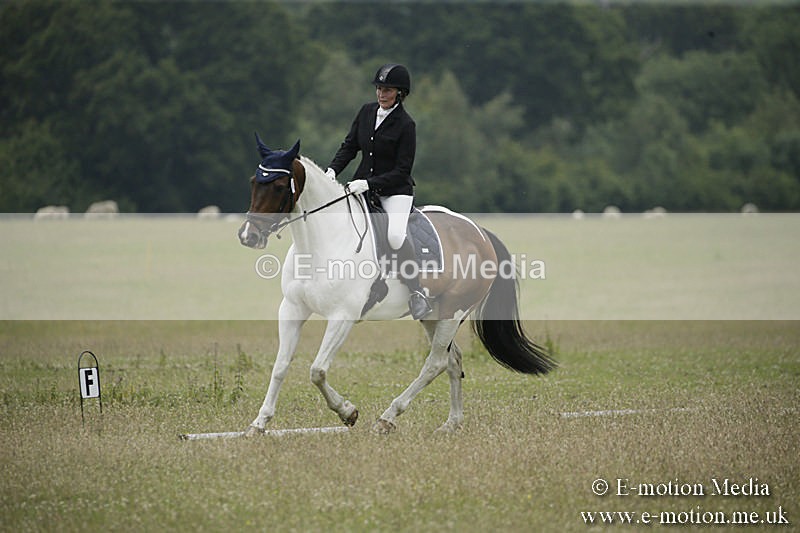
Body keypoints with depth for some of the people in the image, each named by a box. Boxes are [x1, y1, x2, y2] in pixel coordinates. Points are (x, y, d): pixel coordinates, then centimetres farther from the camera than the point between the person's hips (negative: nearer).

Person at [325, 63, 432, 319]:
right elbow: (349, 146, 12)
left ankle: (416, 291, -18)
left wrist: (368, 183, -25)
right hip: (363, 187, 7)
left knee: (395, 235, -31)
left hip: (396, 190, -7)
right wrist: (332, 170, -6)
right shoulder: (367, 112, 4)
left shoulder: (406, 125, -13)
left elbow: (402, 171, -15)